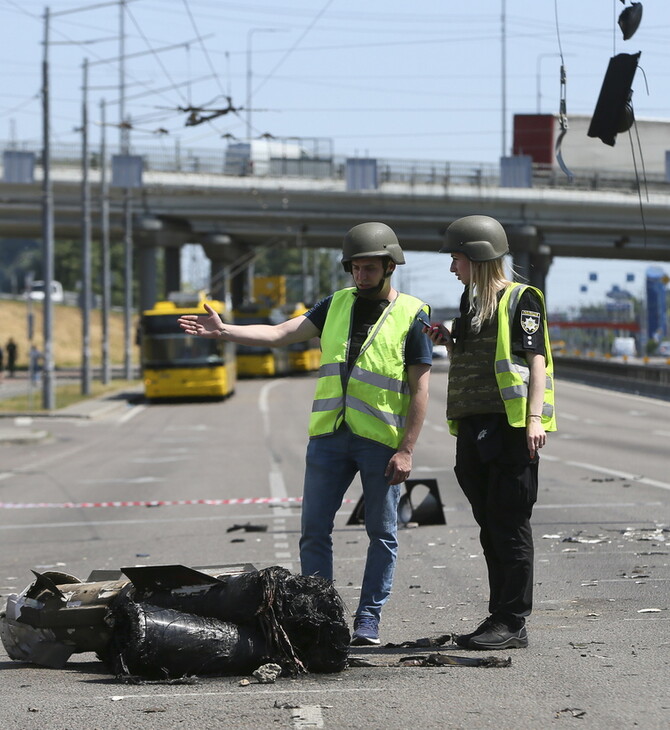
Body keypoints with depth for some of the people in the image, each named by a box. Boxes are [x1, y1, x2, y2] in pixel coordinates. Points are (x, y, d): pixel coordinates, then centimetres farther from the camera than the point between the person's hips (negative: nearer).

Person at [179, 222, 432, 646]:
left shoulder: (412, 315, -2)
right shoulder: (338, 305, 12)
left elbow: (420, 390, -6)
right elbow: (281, 333, 6)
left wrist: (406, 450, -13)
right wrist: (223, 331, -8)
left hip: (383, 441, -4)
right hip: (329, 436, 4)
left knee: (382, 534, 3)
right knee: (314, 530, 2)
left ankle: (368, 620, 11)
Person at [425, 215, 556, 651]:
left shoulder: (521, 299, -4)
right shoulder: (472, 303, 20)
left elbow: (536, 358, -10)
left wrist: (535, 418, -20)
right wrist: (448, 342, 8)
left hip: (511, 425, -8)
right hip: (474, 426, 8)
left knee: (510, 524, -7)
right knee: (490, 527, 10)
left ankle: (513, 623, -5)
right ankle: (500, 618, 15)